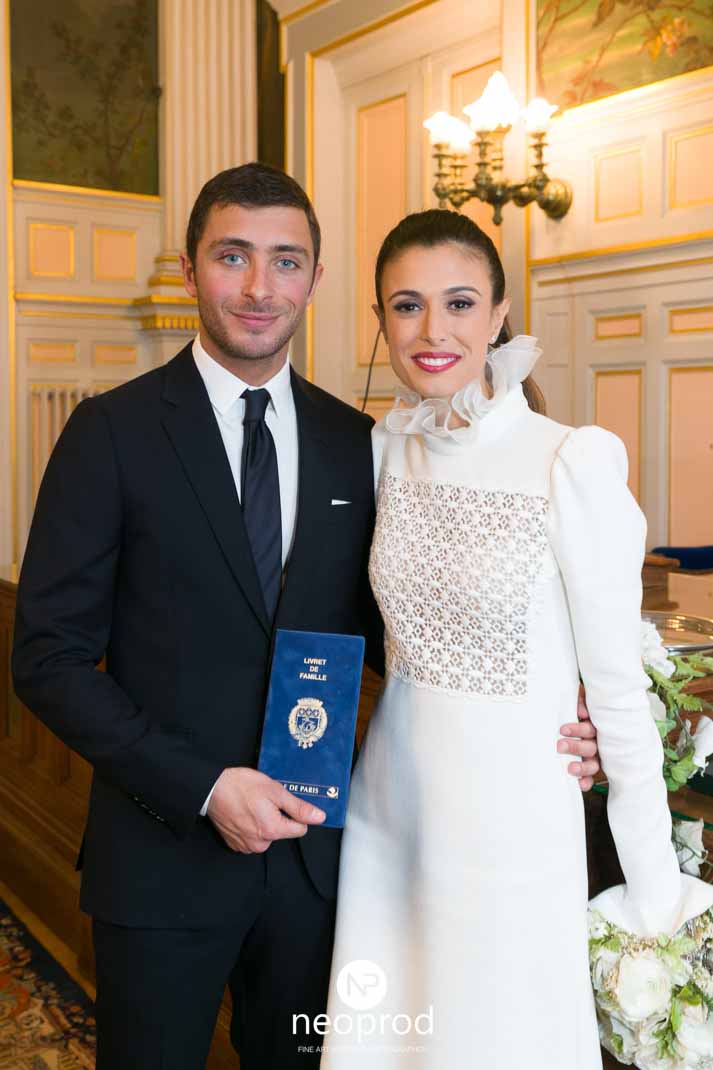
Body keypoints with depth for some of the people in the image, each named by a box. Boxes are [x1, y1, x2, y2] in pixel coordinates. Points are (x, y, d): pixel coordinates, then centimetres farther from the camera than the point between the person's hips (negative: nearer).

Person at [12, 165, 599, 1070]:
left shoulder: (354, 443, 3)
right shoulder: (113, 432, -9)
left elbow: (376, 626, 7)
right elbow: (49, 656, -9)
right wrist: (204, 786, -18)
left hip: (312, 847, 4)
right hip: (164, 852, -3)